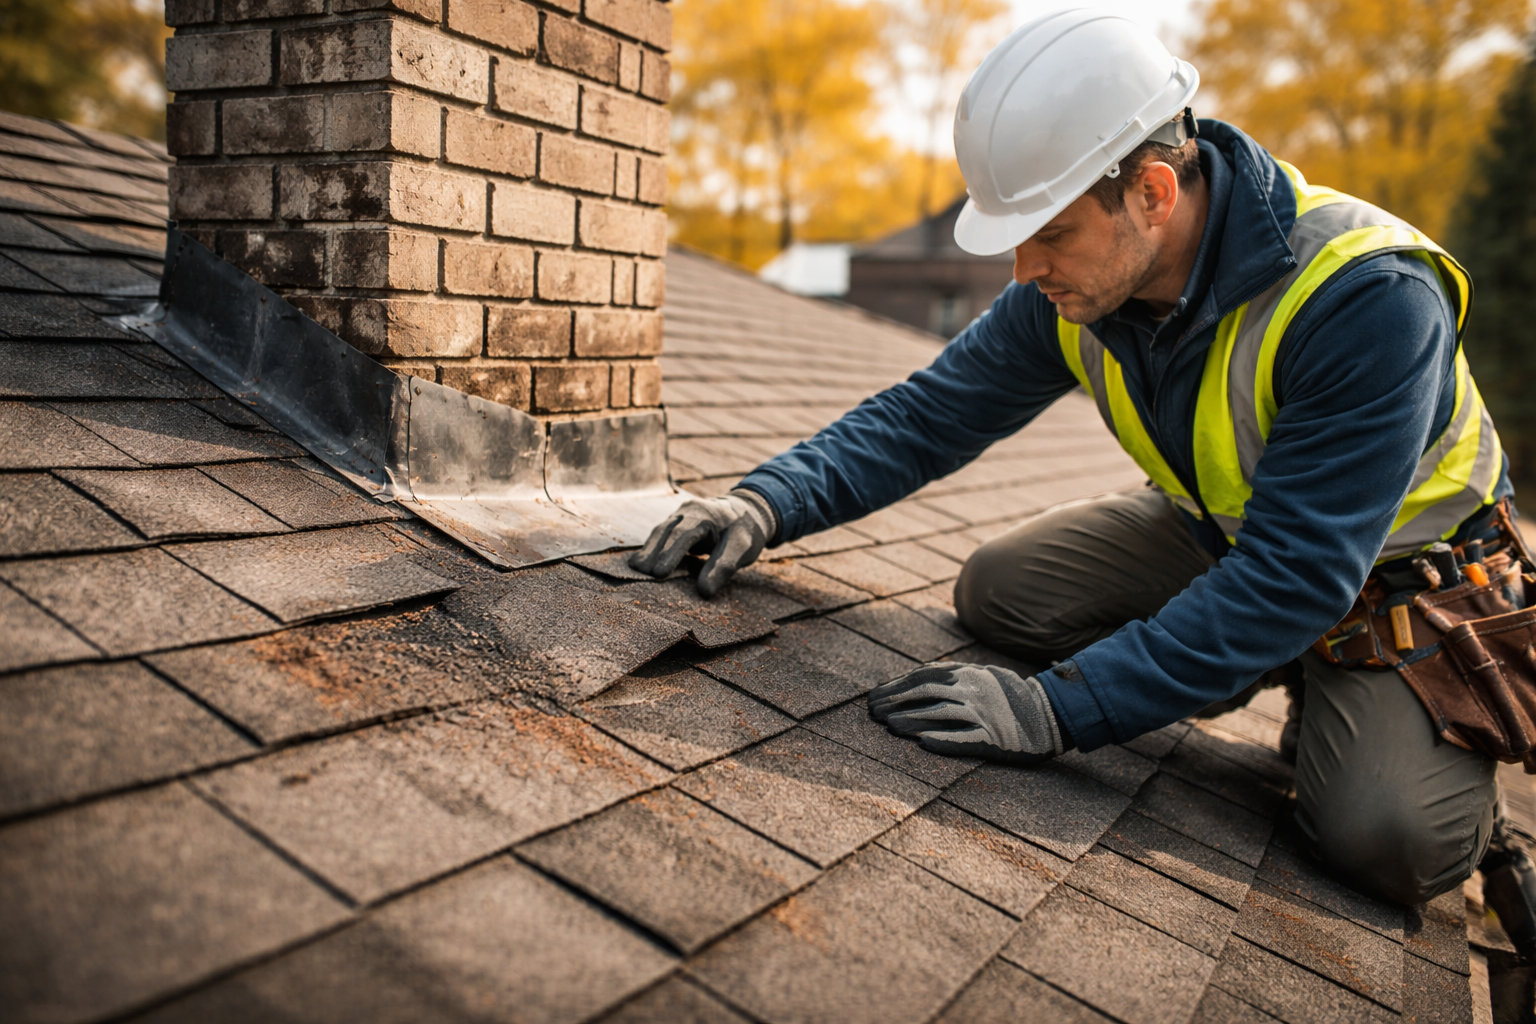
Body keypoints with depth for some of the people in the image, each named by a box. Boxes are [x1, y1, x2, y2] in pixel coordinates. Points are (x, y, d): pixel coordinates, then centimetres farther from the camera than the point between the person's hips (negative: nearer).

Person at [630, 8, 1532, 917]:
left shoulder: (1369, 299, -36)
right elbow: (930, 414, -10)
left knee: (1388, 834, -26)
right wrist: (771, 501, -26)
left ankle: (1462, 735, 10)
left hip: (1400, 568, -5)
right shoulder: (1073, 288, -16)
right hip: (1221, 529, 5)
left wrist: (1058, 708, -41)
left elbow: (1295, 578, -38)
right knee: (998, 594, -7)